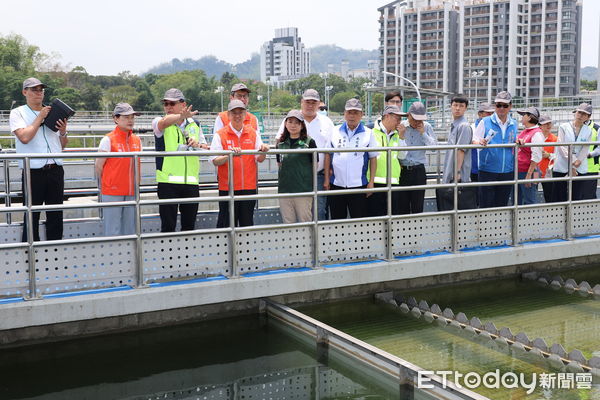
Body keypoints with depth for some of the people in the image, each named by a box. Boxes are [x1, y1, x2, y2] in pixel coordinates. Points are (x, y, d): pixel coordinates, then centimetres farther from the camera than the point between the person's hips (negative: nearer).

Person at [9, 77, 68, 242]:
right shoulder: (18, 113, 3)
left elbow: (62, 146, 21)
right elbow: (24, 137, -15)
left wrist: (63, 133, 0)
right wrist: (40, 117, -8)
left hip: (55, 171, 5)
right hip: (33, 172, -5)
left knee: (56, 215, 9)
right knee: (32, 216, -1)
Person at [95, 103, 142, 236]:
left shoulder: (137, 140, 9)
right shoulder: (108, 139, -7)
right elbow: (98, 166, -3)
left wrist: (136, 185, 13)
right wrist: (108, 185, 6)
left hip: (131, 193, 5)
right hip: (112, 193, -5)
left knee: (130, 231, 10)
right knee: (112, 232, -2)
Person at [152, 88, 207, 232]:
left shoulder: (194, 124, 15)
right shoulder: (158, 122, 2)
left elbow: (206, 148, 18)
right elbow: (164, 121, -23)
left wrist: (198, 145, -6)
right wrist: (181, 116, -44)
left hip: (191, 181, 4)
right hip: (168, 181, -3)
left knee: (190, 224, 9)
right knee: (168, 225, -4)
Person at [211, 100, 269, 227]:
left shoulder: (253, 133, 8)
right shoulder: (220, 135, -2)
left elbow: (259, 159, 7)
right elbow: (215, 161, -9)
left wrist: (263, 152, -15)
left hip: (249, 186, 3)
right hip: (227, 187, -3)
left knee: (247, 223, 9)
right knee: (227, 224, -1)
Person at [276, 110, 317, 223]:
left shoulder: (309, 142, -4)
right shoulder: (281, 143, 9)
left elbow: (315, 165, -1)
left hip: (303, 189, -4)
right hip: (284, 188, 4)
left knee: (305, 222, 1)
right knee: (287, 223, 10)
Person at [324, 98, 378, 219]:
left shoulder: (368, 133, 3)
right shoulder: (335, 131, 6)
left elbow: (373, 158, 4)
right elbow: (328, 155, 8)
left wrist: (371, 182, -1)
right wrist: (326, 179, 4)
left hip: (359, 185, -1)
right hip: (336, 184, 2)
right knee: (337, 220, 9)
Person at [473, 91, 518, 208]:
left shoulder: (514, 124, 10)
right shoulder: (485, 122, -2)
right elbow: (474, 140, -4)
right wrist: (480, 142, -26)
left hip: (507, 171, 4)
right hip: (487, 171, -4)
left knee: (502, 205, 10)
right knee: (485, 205, -3)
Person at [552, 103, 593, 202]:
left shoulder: (588, 131, 8)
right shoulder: (564, 127, 3)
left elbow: (585, 149, 0)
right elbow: (561, 146, -6)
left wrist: (576, 164, -12)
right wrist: (572, 161, -14)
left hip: (579, 169, 2)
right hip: (561, 167, -2)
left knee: (576, 197, 2)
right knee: (558, 197, -1)